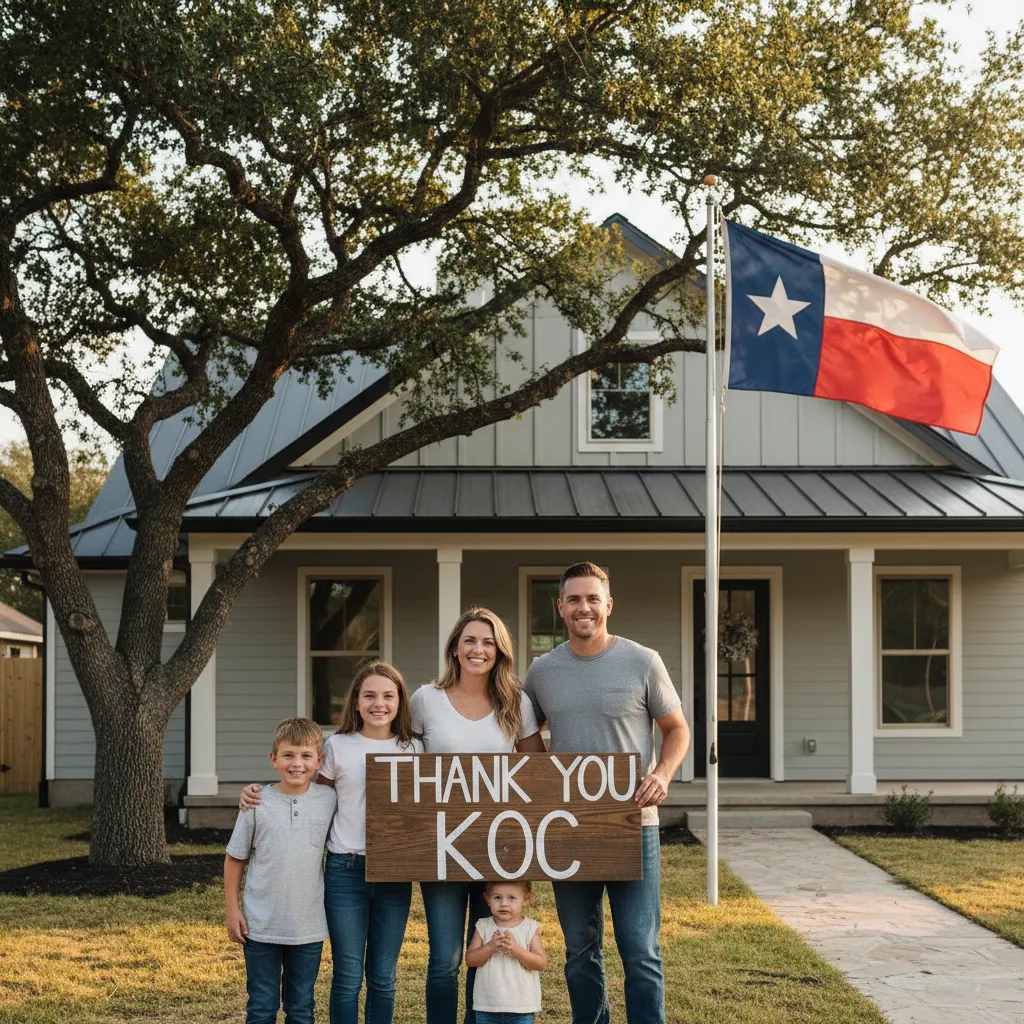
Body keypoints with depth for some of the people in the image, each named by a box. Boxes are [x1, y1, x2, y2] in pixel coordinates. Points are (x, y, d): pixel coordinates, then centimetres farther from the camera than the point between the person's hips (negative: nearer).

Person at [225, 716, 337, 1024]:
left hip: (309, 928, 1)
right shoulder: (257, 804, -6)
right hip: (261, 927, -1)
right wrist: (232, 909, 0)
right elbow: (234, 859, 3)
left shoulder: (328, 800, -2)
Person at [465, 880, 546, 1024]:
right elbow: (470, 959, -5)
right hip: (487, 1006, 2)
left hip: (522, 1007, -1)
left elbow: (541, 963, -10)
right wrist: (490, 947, -21)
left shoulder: (531, 928, -4)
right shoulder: (483, 927, 1)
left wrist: (516, 949, -24)